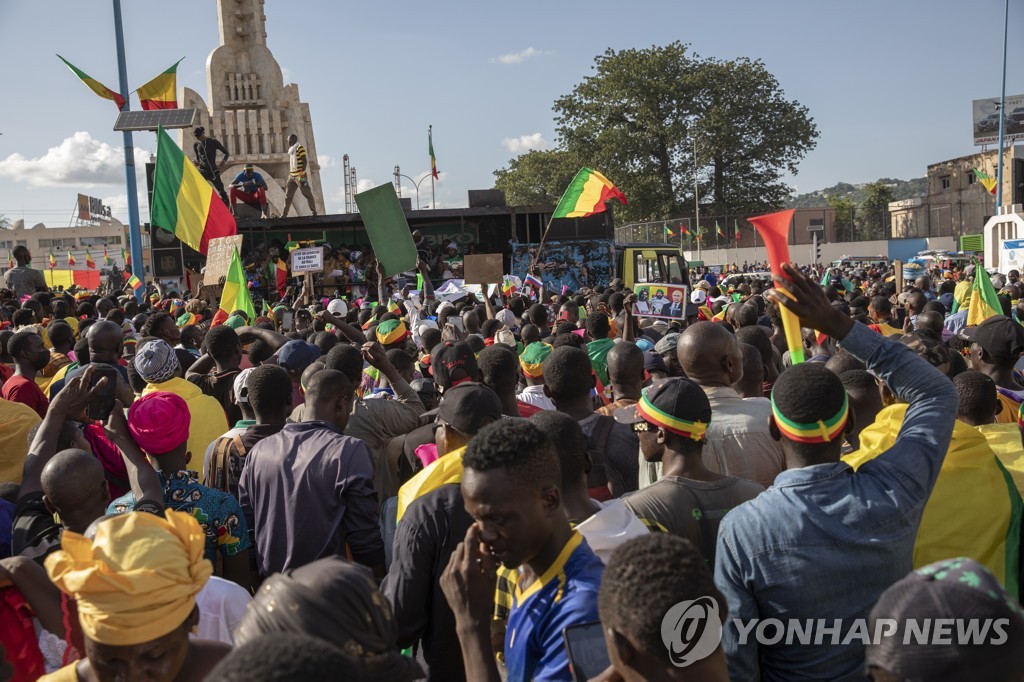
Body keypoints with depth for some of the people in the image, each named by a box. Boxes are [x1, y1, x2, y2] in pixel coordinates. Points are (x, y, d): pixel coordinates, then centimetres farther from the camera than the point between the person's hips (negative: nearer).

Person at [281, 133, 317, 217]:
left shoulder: (300, 148, -6)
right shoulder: (291, 150, 19)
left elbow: (304, 161, -14)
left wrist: (302, 173, -20)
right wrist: (290, 175, 20)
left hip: (300, 176, -8)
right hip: (292, 176, 8)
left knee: (307, 194, -2)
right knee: (288, 195, 5)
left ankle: (313, 212, 4)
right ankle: (284, 214, 5)